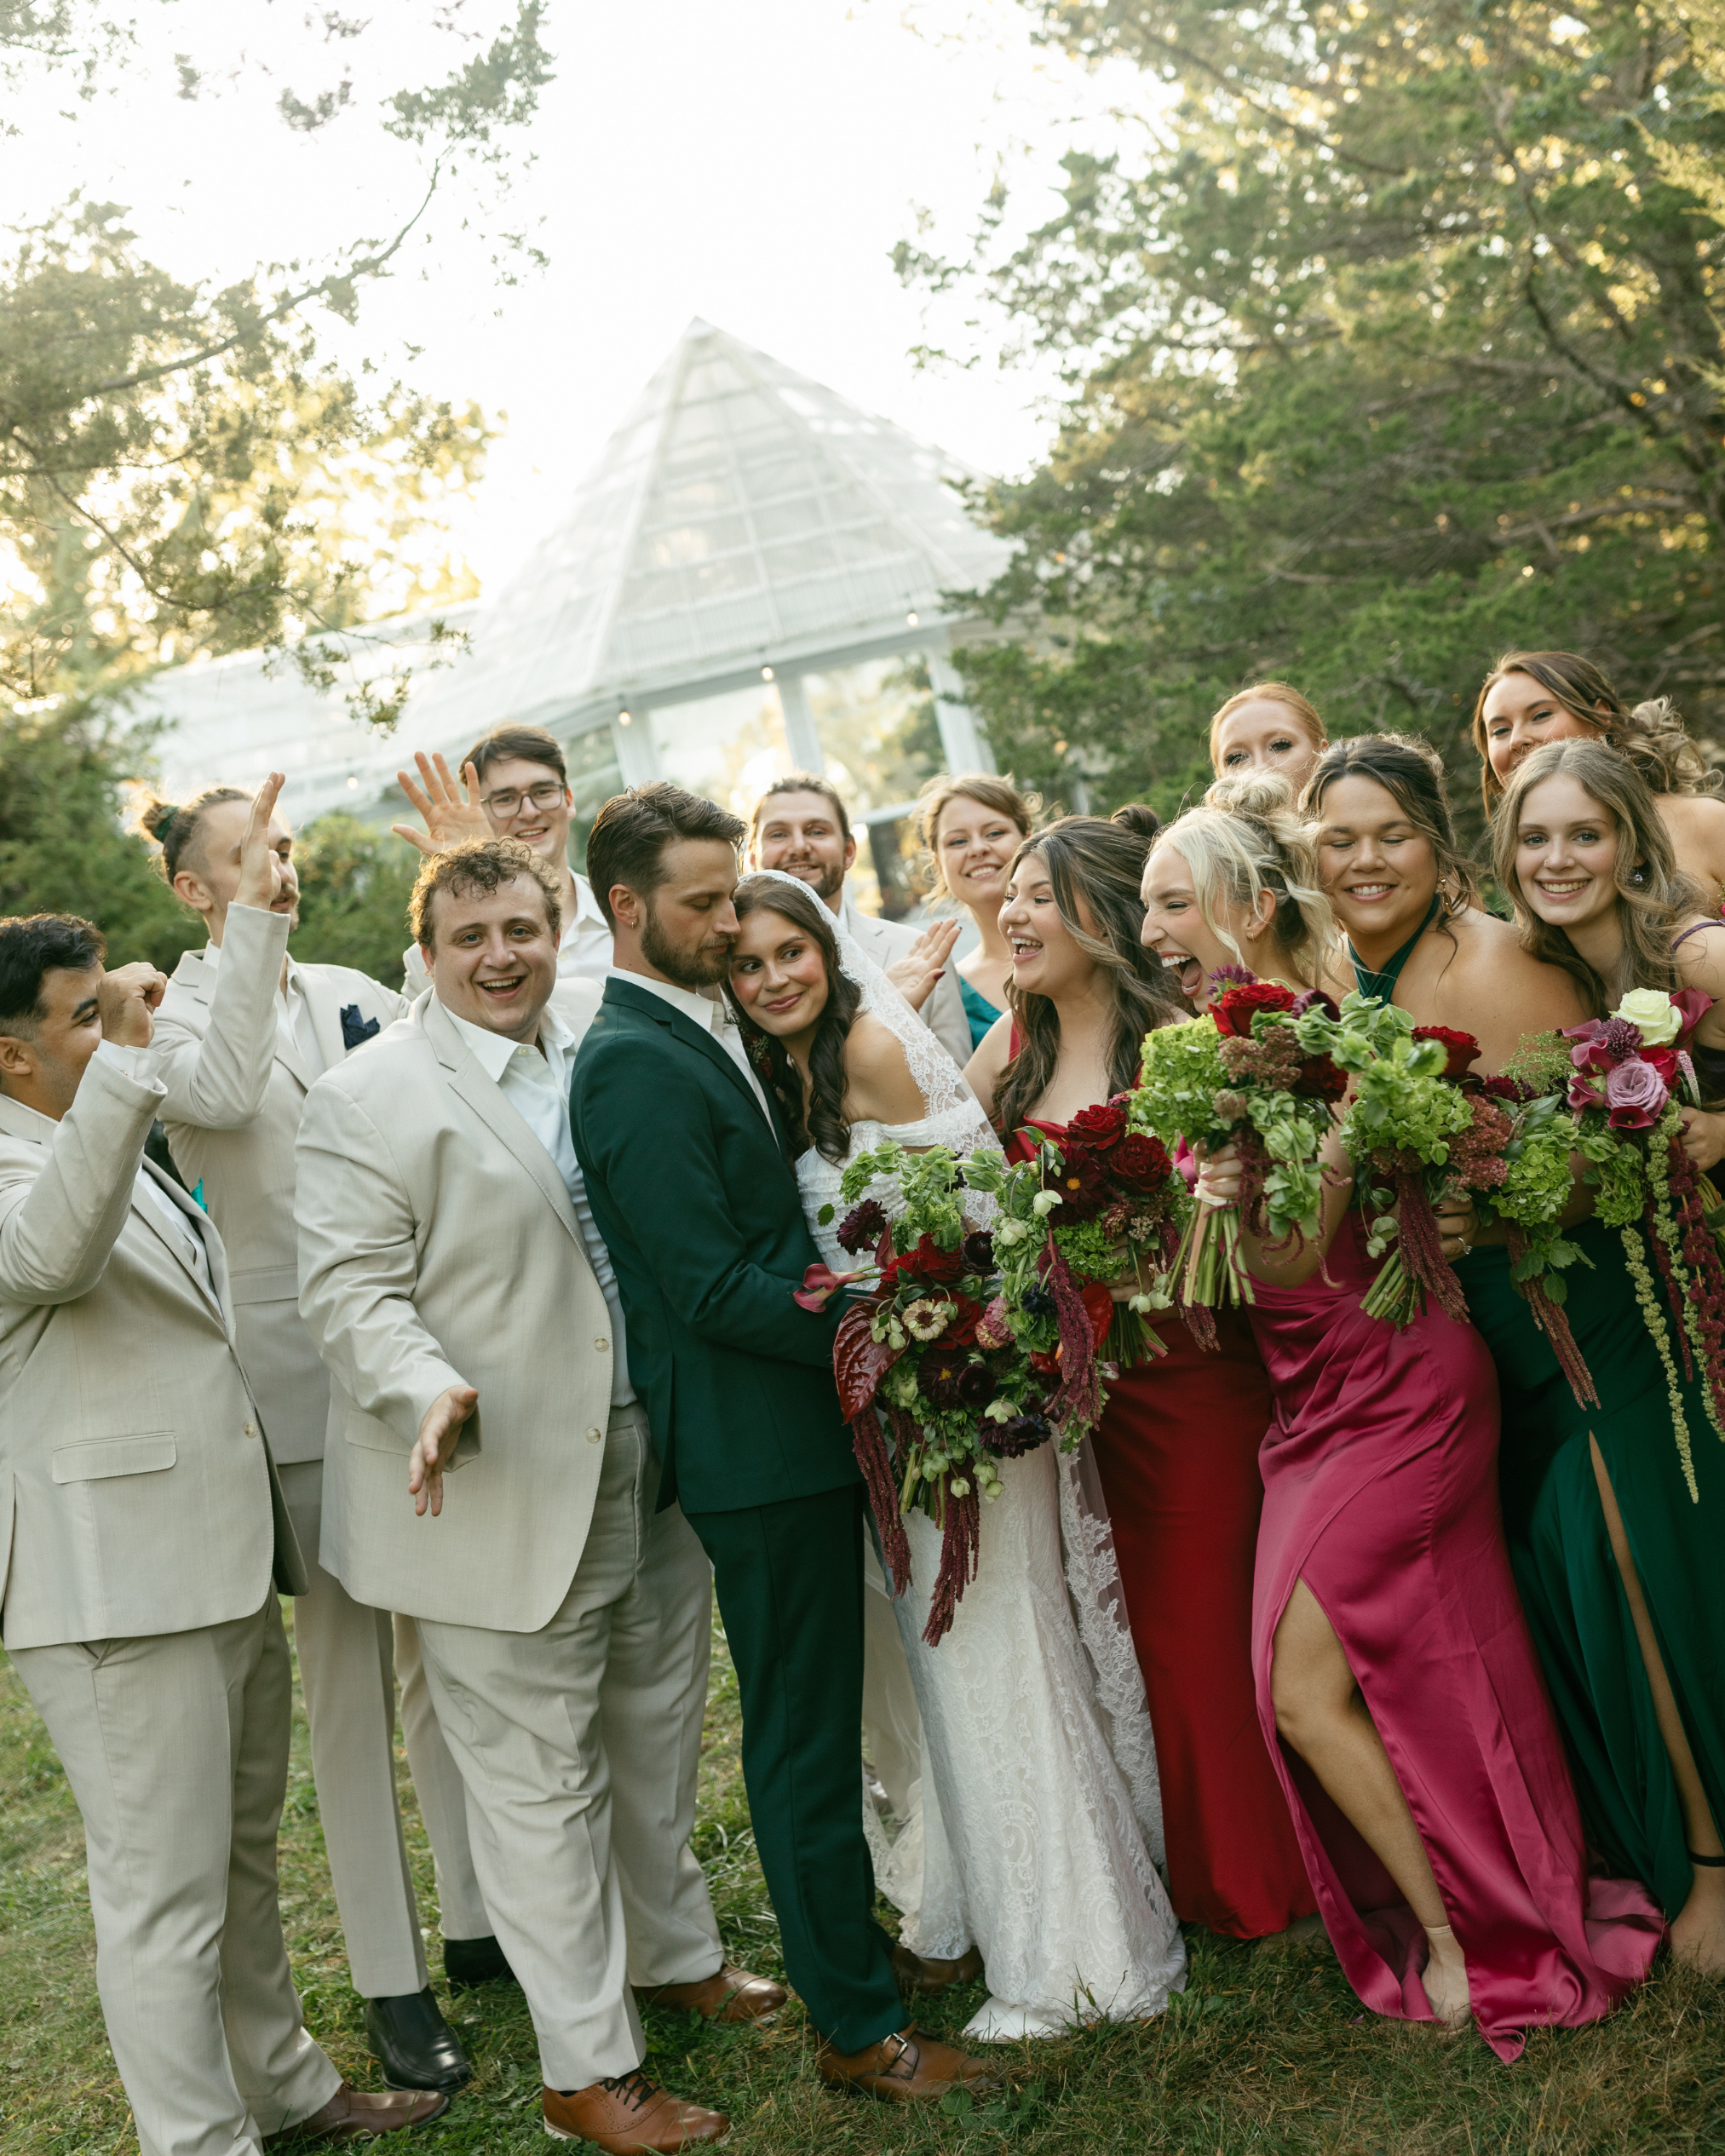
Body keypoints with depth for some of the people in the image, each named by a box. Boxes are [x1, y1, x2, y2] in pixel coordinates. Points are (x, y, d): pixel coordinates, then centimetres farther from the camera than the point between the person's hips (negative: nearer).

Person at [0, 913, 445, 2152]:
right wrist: (128, 1058, -45)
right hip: (121, 1588, -10)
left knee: (242, 1862, 22)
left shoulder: (133, 1161, 17)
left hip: (227, 1570, 10)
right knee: (166, 1899, 0)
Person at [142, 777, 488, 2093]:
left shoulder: (356, 996, 10)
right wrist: (251, 930, -28)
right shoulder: (175, 1011, -5)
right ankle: (391, 1981, 17)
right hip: (303, 1378, -4)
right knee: (349, 1669, 5)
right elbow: (221, 1091, -27)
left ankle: (480, 1922, 30)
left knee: (449, 1648, 14)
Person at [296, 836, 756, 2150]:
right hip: (505, 1494, -6)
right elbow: (351, 1289, -15)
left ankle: (677, 1955, 43)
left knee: (656, 1741, 22)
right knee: (541, 1784, 2)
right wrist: (431, 1394, -32)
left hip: (651, 1476, 7)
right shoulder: (371, 1098, -10)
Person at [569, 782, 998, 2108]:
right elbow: (713, 1286, -21)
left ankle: (854, 1942, 37)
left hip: (804, 1420, 9)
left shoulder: (705, 1028, 12)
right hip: (760, 1447, -9)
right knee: (804, 1736, 2)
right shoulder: (632, 1062, -17)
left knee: (824, 1715, 21)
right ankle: (860, 2029, 14)